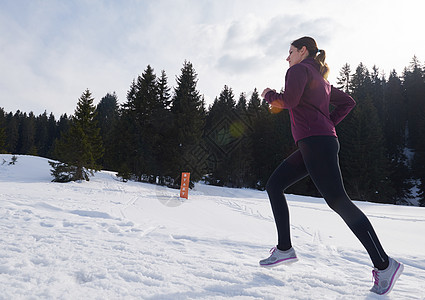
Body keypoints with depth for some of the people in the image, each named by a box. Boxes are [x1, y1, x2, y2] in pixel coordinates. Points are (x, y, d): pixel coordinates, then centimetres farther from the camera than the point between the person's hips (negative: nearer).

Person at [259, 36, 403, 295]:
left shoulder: (299, 69, 1)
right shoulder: (320, 78, 27)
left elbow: (289, 101, -16)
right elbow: (348, 102, 27)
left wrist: (269, 95, 4)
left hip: (315, 142, -10)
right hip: (317, 144, 10)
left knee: (337, 199, -12)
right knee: (274, 185, 8)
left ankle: (384, 264, -4)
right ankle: (284, 249, 7)